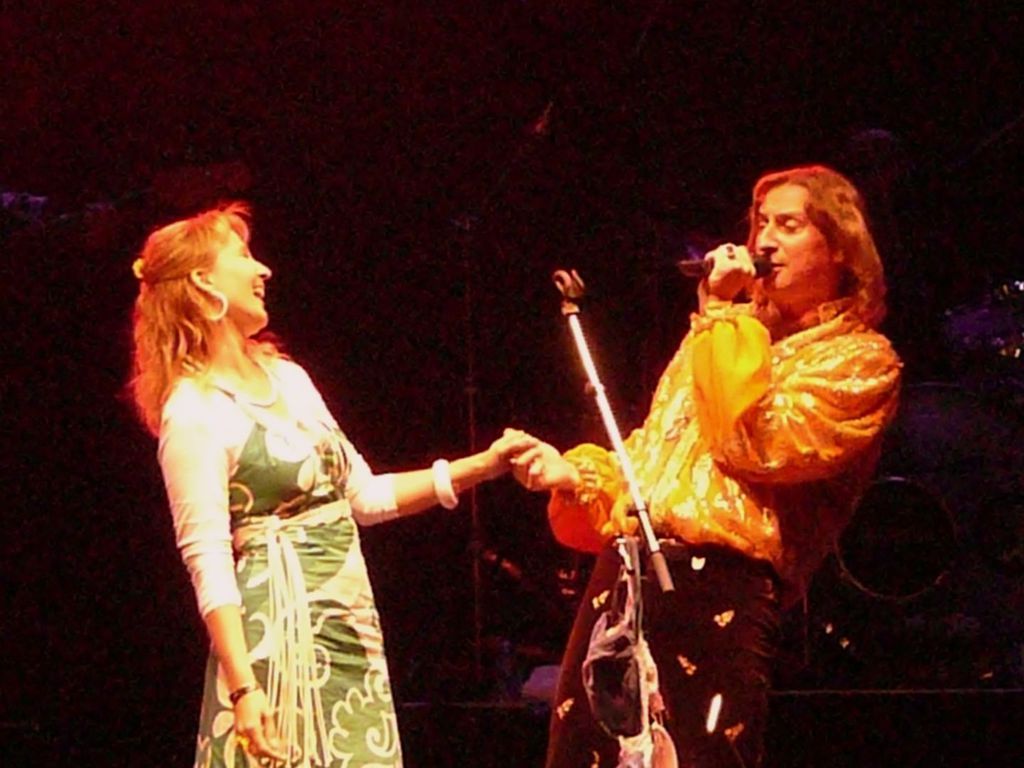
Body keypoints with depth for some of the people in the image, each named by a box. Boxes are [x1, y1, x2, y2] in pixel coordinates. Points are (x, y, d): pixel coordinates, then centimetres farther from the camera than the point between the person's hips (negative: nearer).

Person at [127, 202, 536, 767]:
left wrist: (481, 466, 15)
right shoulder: (195, 411, -10)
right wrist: (243, 689, -23)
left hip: (350, 622, 8)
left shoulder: (287, 378, 14)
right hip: (278, 632, -8)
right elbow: (208, 562, -16)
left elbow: (365, 496, 21)